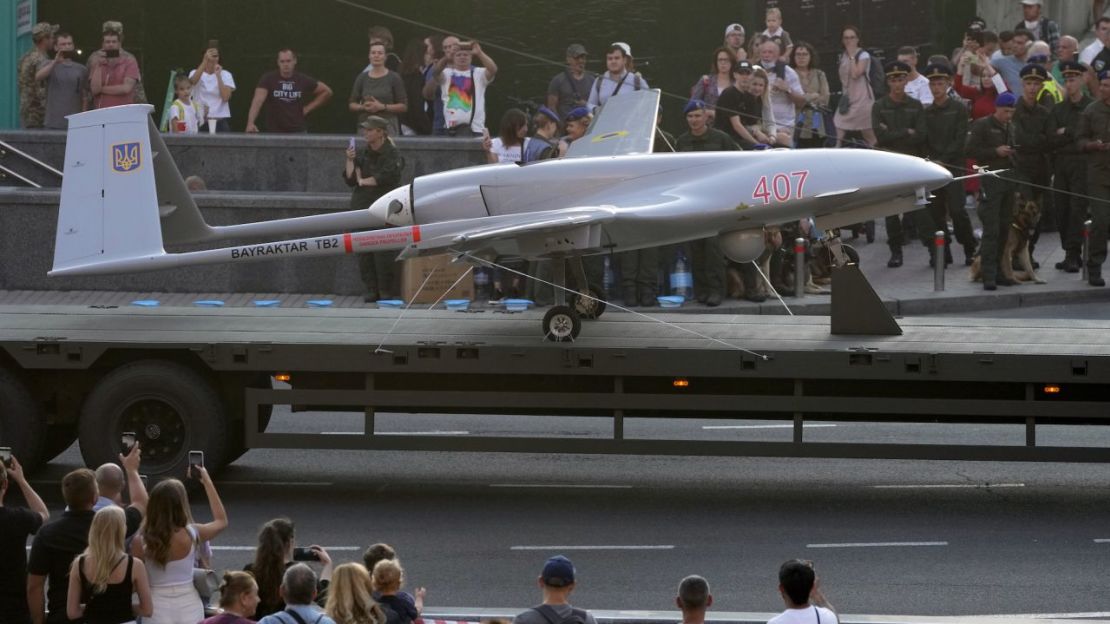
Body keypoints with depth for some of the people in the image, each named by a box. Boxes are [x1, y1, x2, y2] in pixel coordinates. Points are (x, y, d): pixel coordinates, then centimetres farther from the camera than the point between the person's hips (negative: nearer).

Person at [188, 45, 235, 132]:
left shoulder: (225, 75, 4)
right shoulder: (195, 73, 4)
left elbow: (225, 97, -9)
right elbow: (193, 81, -22)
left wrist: (218, 75, -13)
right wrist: (205, 61, -31)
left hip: (220, 120, 0)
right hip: (200, 120, 0)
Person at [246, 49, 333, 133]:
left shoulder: (303, 80, 1)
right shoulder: (268, 79, -7)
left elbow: (326, 91, 15)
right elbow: (258, 100, -21)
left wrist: (308, 108, 4)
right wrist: (250, 123, -37)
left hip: (298, 131, 1)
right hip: (274, 133, -1)